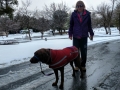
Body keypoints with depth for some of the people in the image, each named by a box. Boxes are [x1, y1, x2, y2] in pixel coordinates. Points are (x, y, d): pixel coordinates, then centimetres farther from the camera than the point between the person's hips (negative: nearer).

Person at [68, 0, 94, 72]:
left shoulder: (87, 14, -1)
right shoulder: (74, 14, -3)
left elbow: (89, 25, 7)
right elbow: (71, 25, 4)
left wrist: (91, 34, 9)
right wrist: (70, 34, 0)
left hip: (84, 36, 0)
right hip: (75, 36, 0)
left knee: (84, 52, 7)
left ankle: (83, 65, 22)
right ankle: (76, 65, 20)